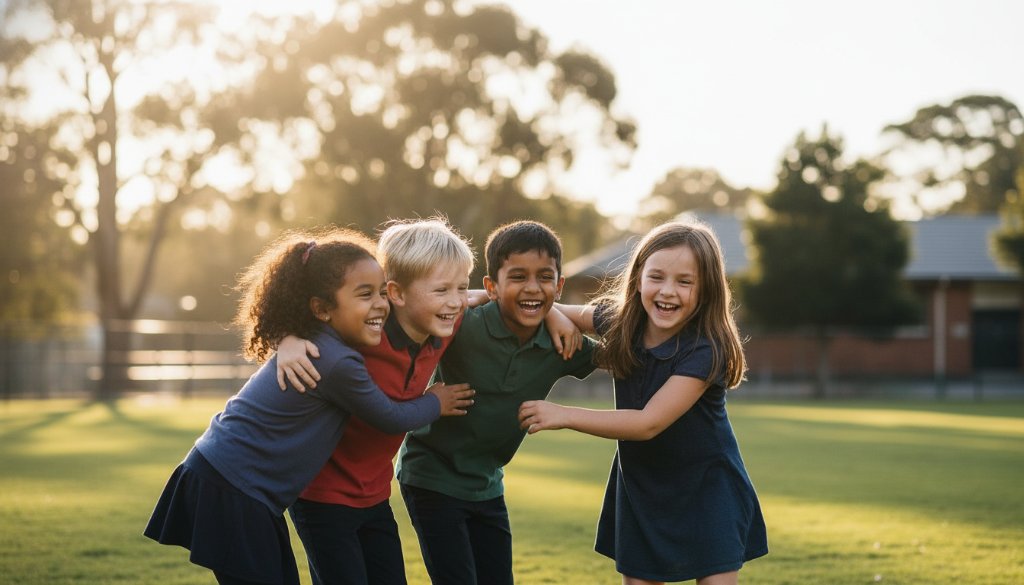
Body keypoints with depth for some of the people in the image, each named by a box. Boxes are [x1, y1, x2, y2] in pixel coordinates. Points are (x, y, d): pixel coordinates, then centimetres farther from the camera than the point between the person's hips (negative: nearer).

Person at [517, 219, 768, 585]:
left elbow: (649, 423, -28)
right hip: (640, 486, 5)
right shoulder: (620, 323, -8)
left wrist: (562, 415, -26)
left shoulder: (705, 350, -25)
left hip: (705, 491, -5)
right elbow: (569, 315, 11)